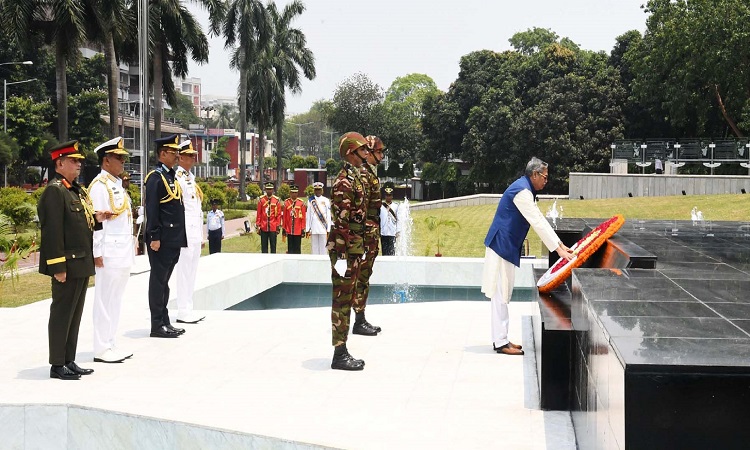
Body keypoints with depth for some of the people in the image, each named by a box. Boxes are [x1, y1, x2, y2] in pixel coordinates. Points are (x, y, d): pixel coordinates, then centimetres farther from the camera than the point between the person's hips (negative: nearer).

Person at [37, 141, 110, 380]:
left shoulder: (77, 190, 17)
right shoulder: (54, 191, -14)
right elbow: (52, 231, -19)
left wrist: (96, 218, 4)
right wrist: (58, 267, -22)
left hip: (82, 264, 9)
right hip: (67, 264, -9)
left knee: (75, 314, 13)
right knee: (62, 314, -2)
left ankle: (69, 361, 21)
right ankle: (57, 365, 6)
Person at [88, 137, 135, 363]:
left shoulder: (118, 185, 17)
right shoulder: (99, 186, -11)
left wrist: (132, 244, 17)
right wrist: (97, 253, -18)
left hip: (123, 253, 9)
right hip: (109, 254, -9)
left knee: (115, 301, 13)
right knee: (105, 301, -3)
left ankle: (110, 345, 20)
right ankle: (101, 349, 3)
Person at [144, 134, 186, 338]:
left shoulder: (171, 176, 17)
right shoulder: (156, 177, -11)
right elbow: (152, 209, -17)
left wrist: (180, 237, 18)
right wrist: (154, 237, -20)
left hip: (173, 240, 9)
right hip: (162, 240, -9)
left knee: (164, 281, 13)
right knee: (158, 281, -3)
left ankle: (165, 322, 18)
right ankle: (157, 326, 2)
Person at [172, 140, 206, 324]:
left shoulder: (191, 178, 20)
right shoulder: (177, 177, -9)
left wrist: (201, 236, 20)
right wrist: (182, 233, -20)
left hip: (195, 233, 9)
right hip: (185, 232, -9)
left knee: (191, 272, 11)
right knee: (184, 271, -6)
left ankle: (188, 310, 17)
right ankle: (183, 312, -3)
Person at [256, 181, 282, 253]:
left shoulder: (277, 200, 1)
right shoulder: (261, 199, 2)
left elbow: (279, 214, 2)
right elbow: (259, 214, 4)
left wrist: (278, 226, -2)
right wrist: (258, 225, 1)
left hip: (273, 227, -1)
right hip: (264, 227, 1)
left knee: (273, 245, 2)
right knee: (264, 246, 6)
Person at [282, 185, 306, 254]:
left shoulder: (301, 203, 0)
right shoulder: (286, 203, 3)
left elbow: (303, 217, 1)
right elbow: (284, 217, 7)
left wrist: (303, 229, -3)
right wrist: (283, 229, 6)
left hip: (298, 231, -1)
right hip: (289, 231, 1)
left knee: (297, 249, 4)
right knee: (290, 249, 5)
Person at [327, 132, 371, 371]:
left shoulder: (357, 177, 16)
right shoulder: (344, 181, -16)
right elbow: (341, 222, -20)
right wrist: (342, 256, -22)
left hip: (354, 247, 10)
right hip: (344, 248, -10)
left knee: (347, 299, 12)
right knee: (342, 300, -5)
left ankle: (342, 353, 19)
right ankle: (340, 354, 0)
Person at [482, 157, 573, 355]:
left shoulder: (525, 190, 15)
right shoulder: (521, 191, -18)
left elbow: (540, 220, 17)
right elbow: (538, 223, -21)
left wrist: (561, 245, 14)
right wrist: (558, 249, -18)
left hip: (506, 247, 11)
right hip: (502, 246, -11)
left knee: (503, 296, 14)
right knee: (500, 295, -6)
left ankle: (501, 339, 20)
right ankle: (501, 343, -2)